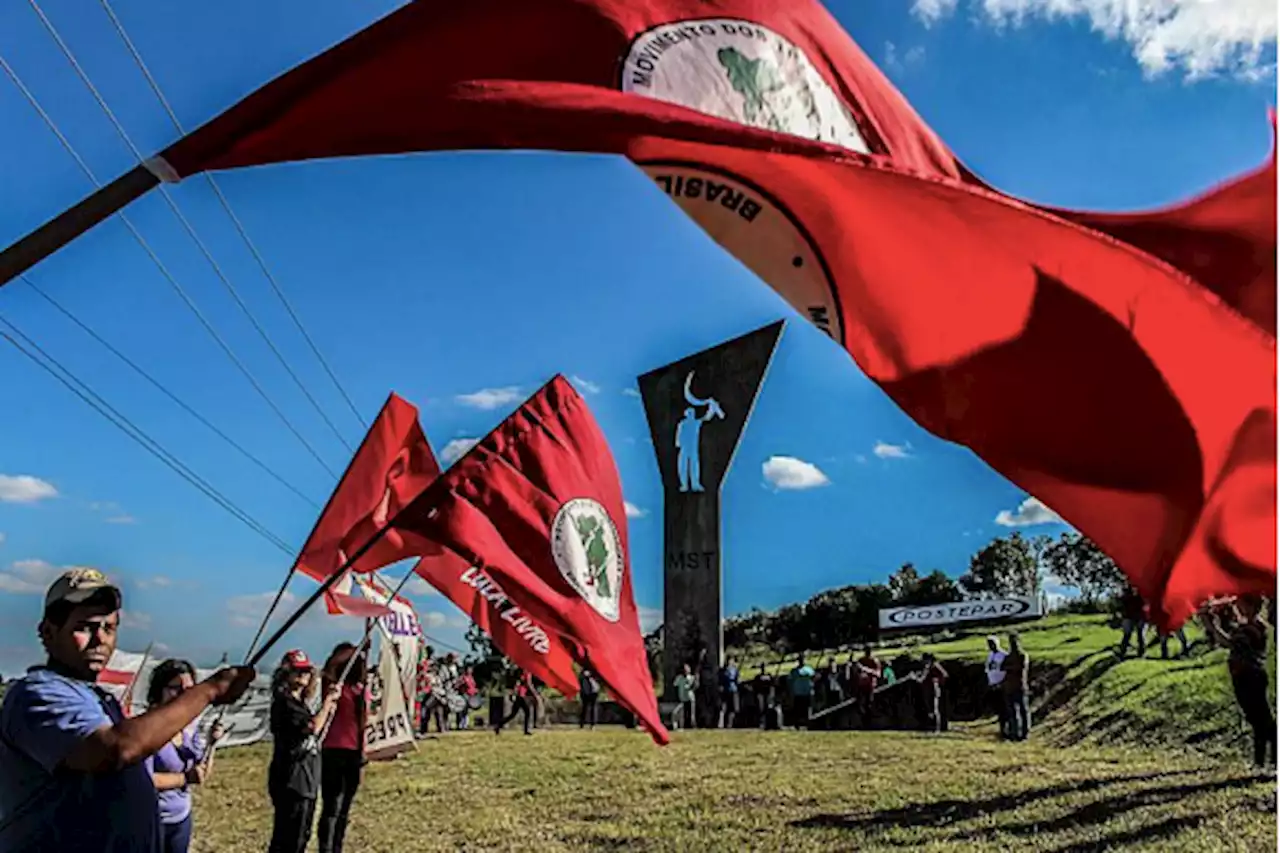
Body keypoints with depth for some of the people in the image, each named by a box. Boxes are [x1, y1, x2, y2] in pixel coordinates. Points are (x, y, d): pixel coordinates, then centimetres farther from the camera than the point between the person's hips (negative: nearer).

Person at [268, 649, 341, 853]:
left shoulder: (300, 701, 14)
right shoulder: (283, 702, -15)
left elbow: (314, 732, 17)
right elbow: (313, 727, -26)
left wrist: (329, 707, 5)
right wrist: (328, 701, -14)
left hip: (306, 780, 10)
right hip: (291, 780, -10)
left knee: (301, 836, 18)